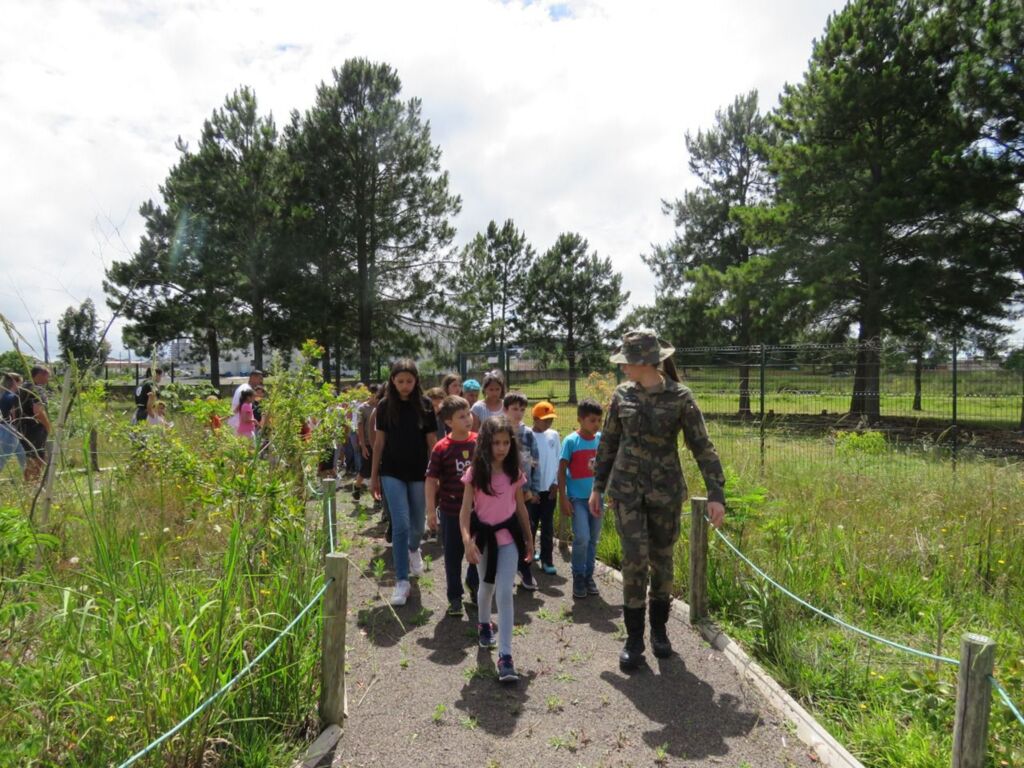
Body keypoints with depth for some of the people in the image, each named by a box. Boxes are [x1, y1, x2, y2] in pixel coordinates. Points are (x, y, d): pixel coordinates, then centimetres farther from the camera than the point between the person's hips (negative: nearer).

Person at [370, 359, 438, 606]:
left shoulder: (425, 405, -4)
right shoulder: (385, 406, -2)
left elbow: (432, 442, 0)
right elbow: (379, 442, 4)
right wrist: (374, 475, 5)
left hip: (419, 473, 1)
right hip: (392, 473, -1)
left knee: (417, 525, 13)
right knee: (400, 526, -7)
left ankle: (413, 549, 47)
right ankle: (402, 581, 3)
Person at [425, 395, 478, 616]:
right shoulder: (442, 448, -13)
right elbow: (431, 480, -8)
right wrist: (431, 510, -10)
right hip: (451, 511, -2)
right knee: (453, 556, 10)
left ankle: (477, 589, 36)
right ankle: (455, 597, 25)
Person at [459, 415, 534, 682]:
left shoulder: (514, 473, -5)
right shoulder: (475, 472, -12)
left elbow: (520, 507, 6)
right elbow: (465, 510, -14)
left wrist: (529, 538, 11)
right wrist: (467, 541, -27)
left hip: (508, 535, 0)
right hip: (483, 534, 0)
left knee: (505, 593, -8)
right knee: (486, 587, 21)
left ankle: (505, 655, -4)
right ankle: (483, 624, 51)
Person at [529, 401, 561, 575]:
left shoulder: (554, 435, 2)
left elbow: (559, 461, 8)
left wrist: (556, 483, 2)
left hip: (550, 488, 3)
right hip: (533, 489, -3)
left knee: (548, 525, 6)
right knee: (531, 524, 8)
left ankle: (547, 560, 13)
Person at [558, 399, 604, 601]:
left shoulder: (601, 439, 2)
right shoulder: (571, 441, -9)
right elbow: (562, 471, -6)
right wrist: (563, 499, -10)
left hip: (596, 497, 4)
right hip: (577, 498, -4)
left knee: (593, 539, 11)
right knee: (582, 538, -12)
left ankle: (589, 575, 27)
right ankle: (578, 577, 8)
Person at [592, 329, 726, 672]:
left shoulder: (680, 397, -8)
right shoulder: (622, 394, 0)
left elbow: (702, 447, -7)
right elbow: (609, 443, 9)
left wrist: (716, 494, -13)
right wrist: (597, 487, 12)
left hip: (665, 491, -1)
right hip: (627, 489, 1)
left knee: (661, 559, 10)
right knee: (635, 558, -6)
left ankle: (659, 631, 32)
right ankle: (634, 639, 9)